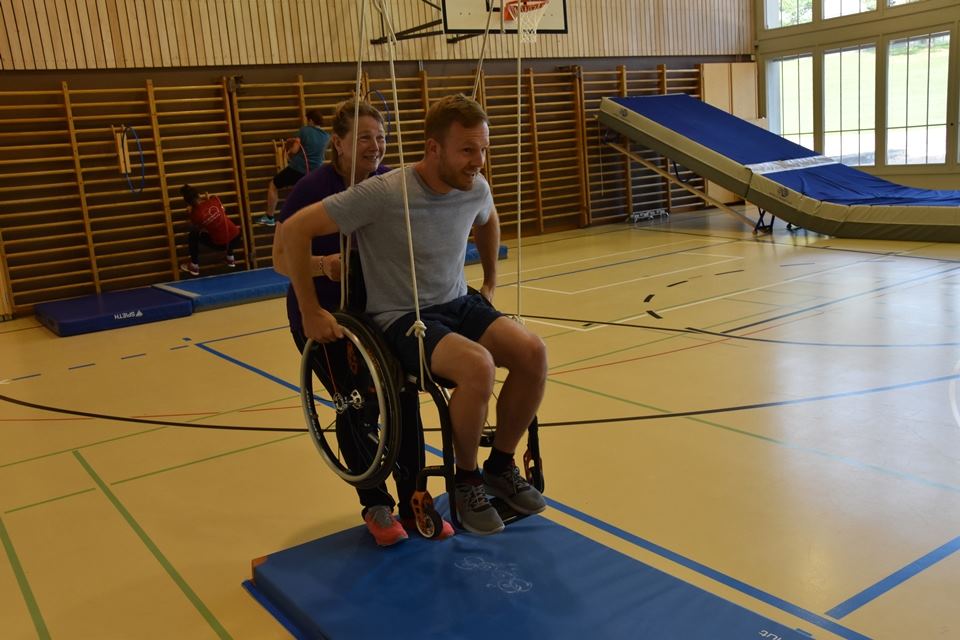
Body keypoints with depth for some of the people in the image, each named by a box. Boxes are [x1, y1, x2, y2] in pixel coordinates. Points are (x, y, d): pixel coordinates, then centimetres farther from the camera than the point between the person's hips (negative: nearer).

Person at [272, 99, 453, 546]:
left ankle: (413, 505, 13)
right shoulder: (312, 189, -17)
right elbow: (282, 257, -16)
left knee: (404, 400, -2)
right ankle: (376, 508, 20)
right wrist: (324, 265, -35)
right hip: (324, 317, -3)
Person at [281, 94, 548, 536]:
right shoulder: (383, 193, -22)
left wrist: (490, 281, 24)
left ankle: (501, 467, 4)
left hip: (458, 305, 6)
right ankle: (466, 480, -5)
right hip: (400, 319, -6)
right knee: (478, 366, -33)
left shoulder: (476, 189, -3)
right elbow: (295, 230, -17)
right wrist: (310, 312, -14)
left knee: (532, 353, -20)